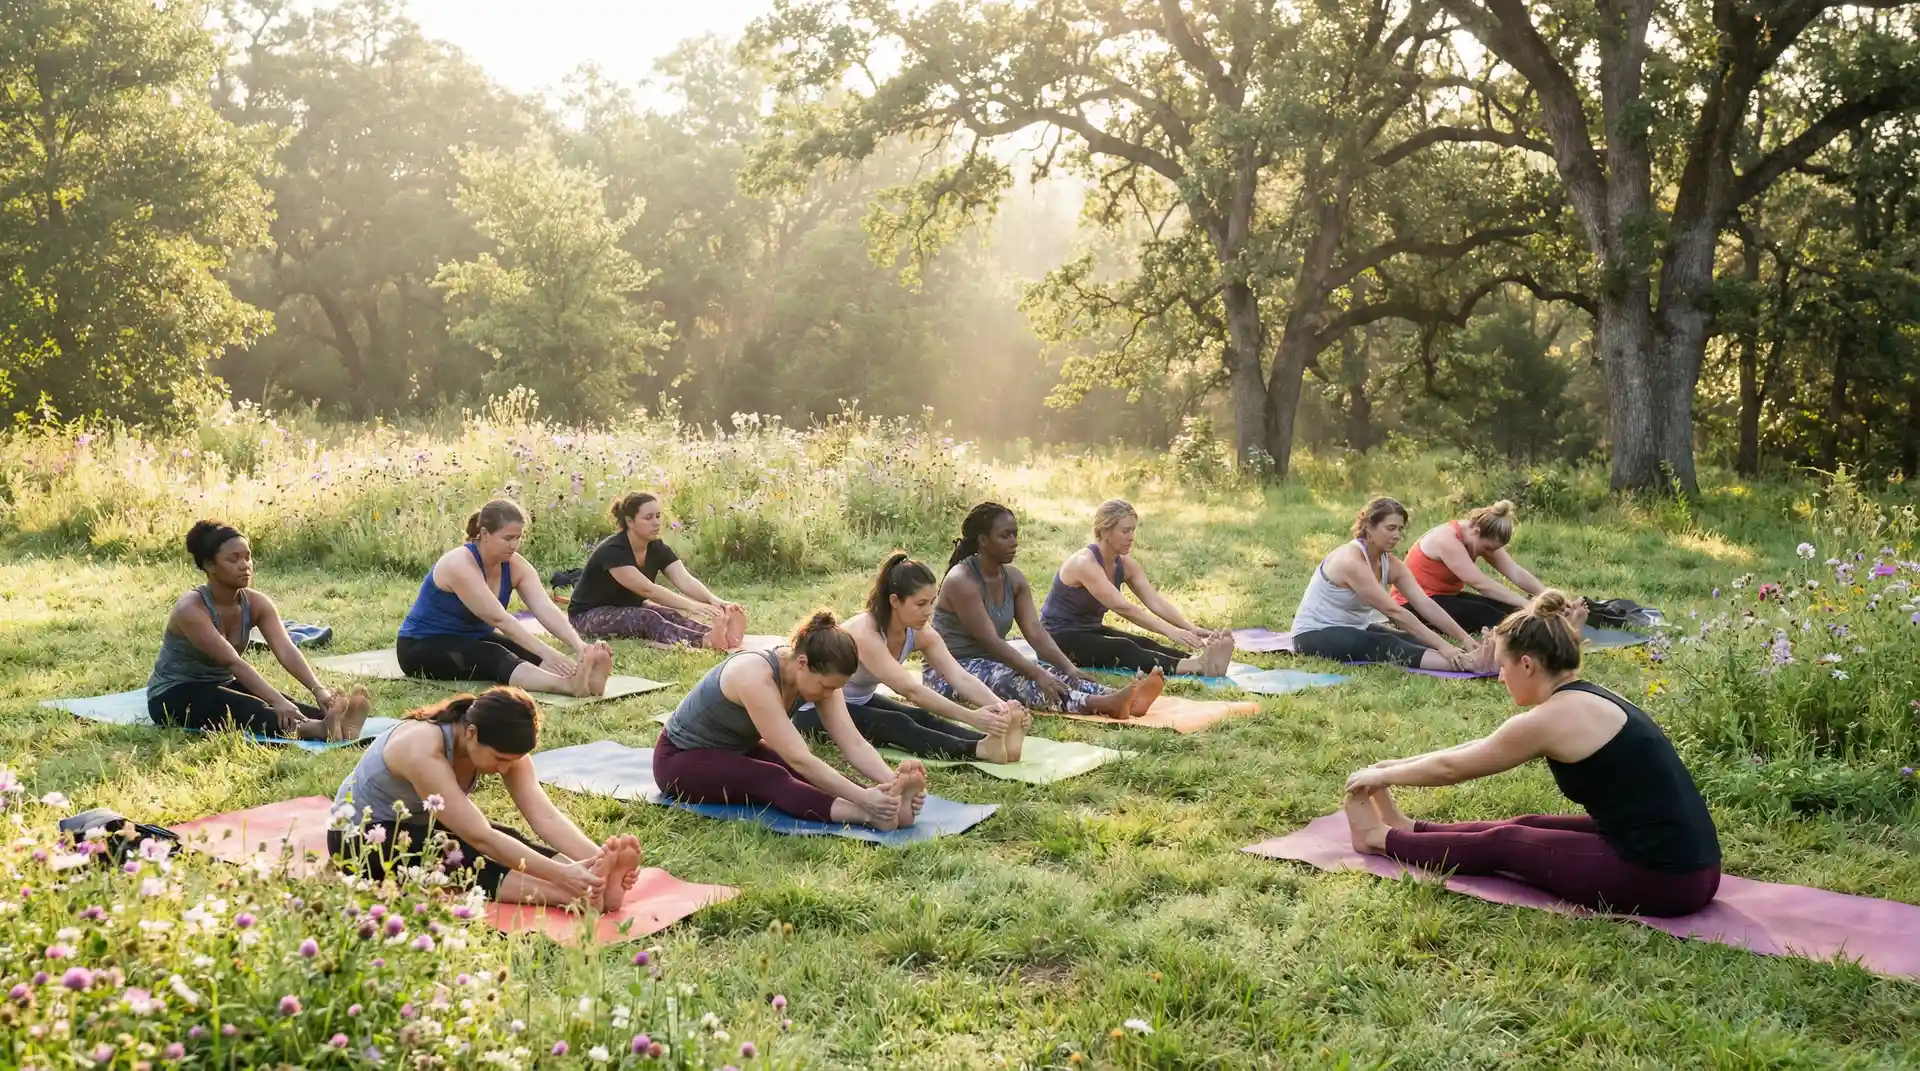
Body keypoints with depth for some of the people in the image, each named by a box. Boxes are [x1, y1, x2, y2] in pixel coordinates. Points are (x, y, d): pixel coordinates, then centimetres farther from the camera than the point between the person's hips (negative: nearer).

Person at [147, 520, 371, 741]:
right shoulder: (191, 609, -25)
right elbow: (233, 662, -36)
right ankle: (316, 729, -61)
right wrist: (277, 701, -47)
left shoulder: (256, 604, -8)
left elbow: (286, 650, -23)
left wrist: (319, 689, -40)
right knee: (245, 710, -36)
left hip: (220, 687, 7)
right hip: (172, 696, -7)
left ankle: (329, 721, -53)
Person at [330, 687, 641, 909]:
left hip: (417, 824, 7)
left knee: (508, 840, -23)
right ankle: (575, 897, -51)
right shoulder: (424, 750, -37)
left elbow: (545, 816, -25)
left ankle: (593, 885, -43)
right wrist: (561, 874, -49)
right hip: (363, 838, -6)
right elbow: (480, 837, -43)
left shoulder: (499, 745, -16)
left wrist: (598, 856, -42)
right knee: (458, 857, -34)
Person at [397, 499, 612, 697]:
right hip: (423, 646, -7)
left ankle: (580, 677, -57)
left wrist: (580, 646, -39)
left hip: (473, 640, 7)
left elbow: (546, 609, -22)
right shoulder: (460, 565, -27)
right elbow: (498, 618, -36)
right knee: (493, 657, -36)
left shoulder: (515, 566, -7)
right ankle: (568, 685, -64)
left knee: (528, 653, -24)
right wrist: (545, 653, -44)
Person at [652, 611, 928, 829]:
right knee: (770, 779, -36)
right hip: (681, 759, -8)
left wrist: (893, 781, -37)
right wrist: (863, 797, -48)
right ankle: (870, 815, -56)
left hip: (738, 750, 8)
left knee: (819, 776, -21)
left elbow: (855, 744, -20)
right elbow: (798, 759, -42)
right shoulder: (755, 676, -37)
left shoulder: (817, 675, -14)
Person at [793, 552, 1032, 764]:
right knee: (894, 724, -33)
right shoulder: (864, 632, -31)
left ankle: (994, 741, -44)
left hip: (861, 703, 7)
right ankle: (980, 751, -53)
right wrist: (971, 717, -48)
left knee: (922, 718, -22)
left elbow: (962, 678, -21)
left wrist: (1001, 707, -39)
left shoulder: (920, 634, -10)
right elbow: (910, 689, -41)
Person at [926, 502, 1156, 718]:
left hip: (990, 662, 8)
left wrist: (1069, 668, -18)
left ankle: (1115, 698, -43)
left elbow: (1036, 632, -3)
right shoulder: (961, 581, -19)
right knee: (1016, 681, -33)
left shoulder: (1013, 579, 5)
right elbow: (990, 640, -26)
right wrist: (1036, 673, -33)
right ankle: (1101, 704, -55)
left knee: (1053, 675, -19)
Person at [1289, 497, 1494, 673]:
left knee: (1411, 641, -19)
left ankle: (1467, 660, -44)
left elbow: (1426, 605, -8)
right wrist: (1442, 645, -34)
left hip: (1354, 629, 9)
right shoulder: (1351, 561, -26)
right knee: (1386, 646, -32)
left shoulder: (1390, 564, 0)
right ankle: (1464, 664, -52)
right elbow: (1394, 611, -31)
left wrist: (1463, 638, -20)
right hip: (1315, 635, -9)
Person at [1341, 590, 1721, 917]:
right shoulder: (1585, 701, 12)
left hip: (1664, 879, -8)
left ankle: (1380, 838, 23)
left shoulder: (1552, 719, -14)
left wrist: (1382, 776, 15)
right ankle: (1405, 829, 33)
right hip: (1685, 864, 8)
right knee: (1527, 828, 18)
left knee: (1504, 844, 7)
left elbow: (1451, 768, 0)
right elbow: (1479, 750, 23)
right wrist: (1398, 765, 29)